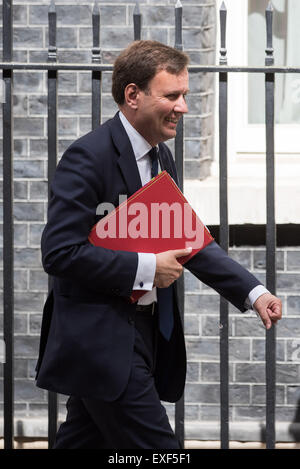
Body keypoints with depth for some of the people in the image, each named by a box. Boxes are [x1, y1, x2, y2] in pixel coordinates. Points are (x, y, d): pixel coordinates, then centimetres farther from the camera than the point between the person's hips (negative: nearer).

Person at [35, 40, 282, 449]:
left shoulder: (161, 156, 12)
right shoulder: (88, 157, -17)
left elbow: (186, 239, 17)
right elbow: (59, 252, -23)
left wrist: (253, 292, 6)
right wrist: (146, 268, -20)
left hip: (141, 334, 9)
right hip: (100, 340, -9)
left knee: (82, 441, 15)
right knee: (158, 449, -9)